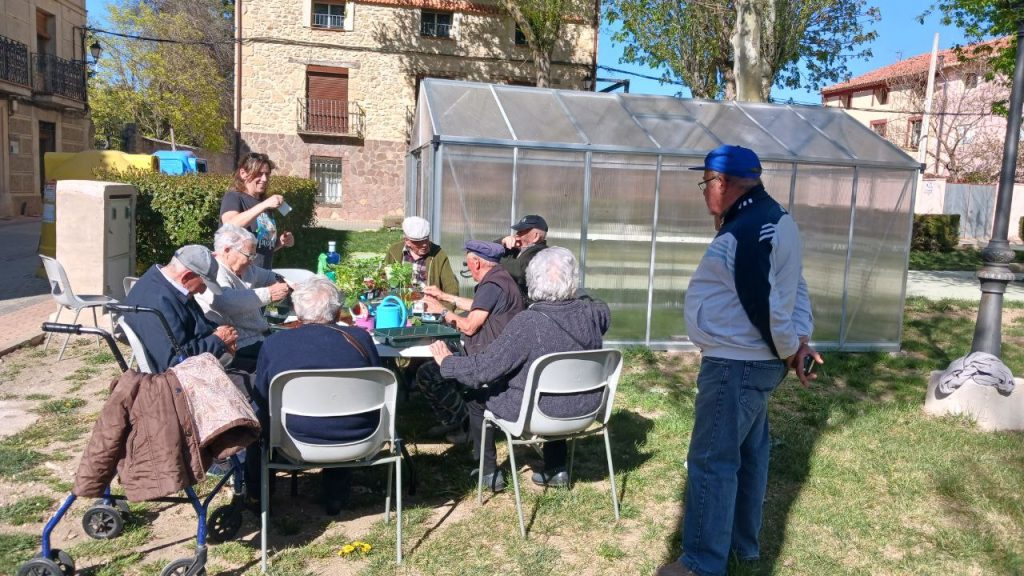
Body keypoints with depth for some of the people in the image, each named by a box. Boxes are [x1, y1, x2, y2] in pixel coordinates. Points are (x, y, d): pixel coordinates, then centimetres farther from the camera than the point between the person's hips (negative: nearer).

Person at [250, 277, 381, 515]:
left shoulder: (274, 343, -5)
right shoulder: (359, 338, -4)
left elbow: (260, 400, 5)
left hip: (296, 442, -1)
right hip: (355, 442, 1)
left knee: (258, 417, 28)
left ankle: (257, 496, 45)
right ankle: (335, 497, 41)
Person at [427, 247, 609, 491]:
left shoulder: (527, 323, -27)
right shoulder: (592, 312, -13)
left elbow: (482, 368, -23)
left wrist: (447, 362, -7)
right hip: (585, 408, 5)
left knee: (476, 395, 19)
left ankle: (489, 473, 28)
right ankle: (557, 469, 38)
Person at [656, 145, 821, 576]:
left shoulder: (747, 231, -23)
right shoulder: (769, 220, 13)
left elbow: (765, 304, -24)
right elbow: (793, 289, 13)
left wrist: (788, 351, -10)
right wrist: (800, 341, 4)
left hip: (735, 364, -11)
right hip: (753, 360, 11)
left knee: (712, 461, -2)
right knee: (748, 453, 20)